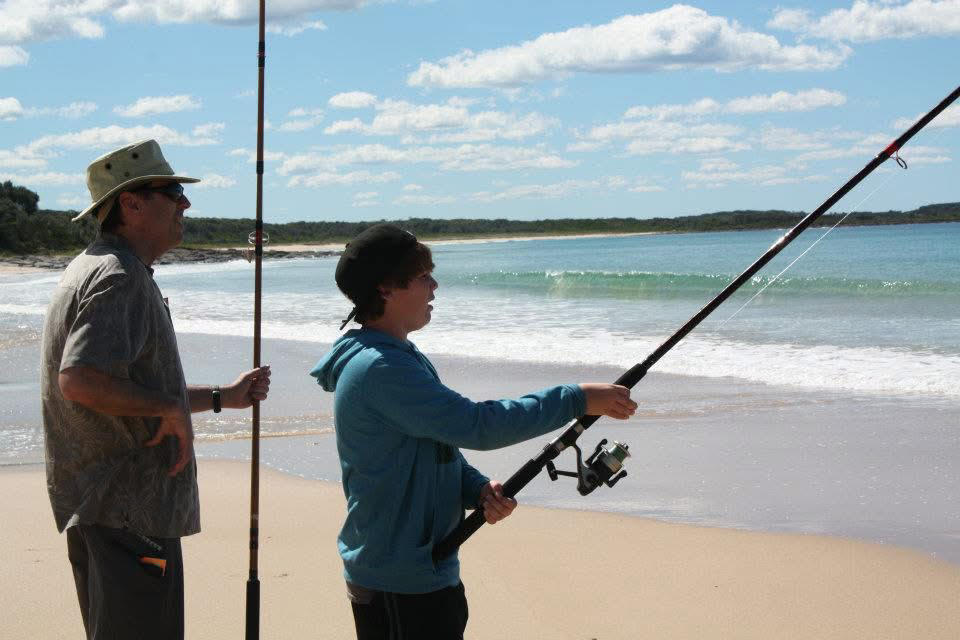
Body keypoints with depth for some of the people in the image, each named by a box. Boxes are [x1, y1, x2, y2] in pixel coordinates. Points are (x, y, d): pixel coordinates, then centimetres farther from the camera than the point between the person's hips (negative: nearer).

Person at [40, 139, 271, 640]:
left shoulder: (96, 270, 18)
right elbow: (80, 382, -29)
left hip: (95, 500, 11)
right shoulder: (118, 277, -16)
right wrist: (172, 407, -17)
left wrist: (222, 396, 29)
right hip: (125, 510, -11)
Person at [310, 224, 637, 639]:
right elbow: (475, 426, -26)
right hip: (400, 585, -10)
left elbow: (441, 442, 15)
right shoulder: (379, 369, -22)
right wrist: (578, 400, -20)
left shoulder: (399, 357, 12)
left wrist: (479, 490, -5)